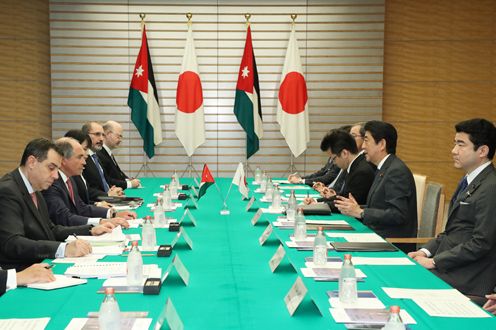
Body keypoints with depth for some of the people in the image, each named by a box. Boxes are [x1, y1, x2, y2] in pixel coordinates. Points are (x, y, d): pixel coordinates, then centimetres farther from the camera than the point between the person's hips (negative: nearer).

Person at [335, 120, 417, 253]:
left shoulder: (397, 172, -16)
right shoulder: (384, 169, 15)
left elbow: (398, 214, -22)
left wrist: (360, 212, -18)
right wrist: (355, 208, -1)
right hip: (378, 238, 9)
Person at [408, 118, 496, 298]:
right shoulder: (468, 182, 15)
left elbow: (481, 243, -20)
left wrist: (434, 261, -15)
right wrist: (426, 251, 3)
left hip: (466, 282, -8)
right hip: (445, 269, 8)